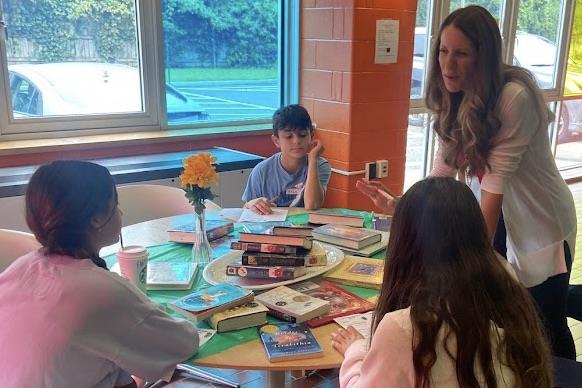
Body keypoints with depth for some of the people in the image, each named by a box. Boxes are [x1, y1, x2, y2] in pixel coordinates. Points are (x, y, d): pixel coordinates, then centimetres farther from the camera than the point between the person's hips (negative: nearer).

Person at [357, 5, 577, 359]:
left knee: (546, 330, 7)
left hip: (541, 224, -6)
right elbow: (441, 178, -4)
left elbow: (495, 182, -26)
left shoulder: (515, 97, -24)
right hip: (494, 220, 6)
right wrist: (398, 204, -18)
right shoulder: (457, 102, -2)